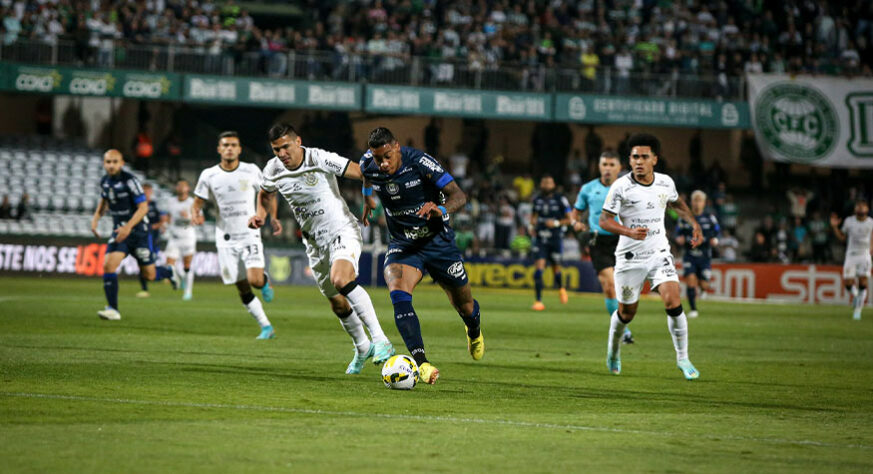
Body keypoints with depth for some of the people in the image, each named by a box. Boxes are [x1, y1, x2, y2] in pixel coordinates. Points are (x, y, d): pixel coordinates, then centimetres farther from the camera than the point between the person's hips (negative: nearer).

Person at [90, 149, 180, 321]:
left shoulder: (129, 180, -17)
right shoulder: (105, 181, 3)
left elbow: (143, 207, -19)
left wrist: (128, 226, -30)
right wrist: (96, 218, 9)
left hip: (138, 231, -5)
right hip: (119, 232, 5)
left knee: (149, 275, 3)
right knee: (108, 265, -16)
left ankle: (168, 271, 38)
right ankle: (113, 309, -11)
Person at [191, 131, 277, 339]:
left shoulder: (251, 171, -2)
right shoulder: (208, 175, -1)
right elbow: (198, 202, 6)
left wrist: (273, 218, 7)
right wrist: (196, 214, -16)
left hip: (249, 234, -1)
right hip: (226, 240, 1)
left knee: (255, 279, -21)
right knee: (243, 290, 0)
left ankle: (265, 281, 15)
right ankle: (266, 327, 11)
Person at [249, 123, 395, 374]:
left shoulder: (320, 159, -18)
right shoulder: (273, 170, -2)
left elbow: (360, 172, -17)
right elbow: (265, 194, 20)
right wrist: (261, 214, 0)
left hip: (343, 231, -6)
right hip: (315, 242, 6)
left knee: (341, 279, -33)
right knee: (338, 304, 12)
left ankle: (380, 341, -31)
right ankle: (362, 348, 38)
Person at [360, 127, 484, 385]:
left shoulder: (419, 162, -23)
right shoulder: (369, 165, -11)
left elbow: (459, 195, -26)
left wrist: (441, 209, -44)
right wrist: (368, 196, 23)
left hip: (438, 240, -2)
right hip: (402, 245, 2)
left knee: (464, 306, 11)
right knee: (398, 295, -29)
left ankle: (474, 332, 50)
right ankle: (421, 363, -35)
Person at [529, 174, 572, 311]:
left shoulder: (560, 199, -6)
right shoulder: (537, 199, 6)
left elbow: (569, 219, -3)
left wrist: (557, 223, -18)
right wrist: (532, 226, 6)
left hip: (556, 238, -2)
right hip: (540, 238, 2)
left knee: (556, 268, 9)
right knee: (539, 268, -12)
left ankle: (561, 288, 44)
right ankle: (539, 301, -11)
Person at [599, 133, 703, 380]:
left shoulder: (666, 182, -1)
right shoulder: (621, 187, -13)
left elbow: (677, 203, 22)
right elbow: (605, 220, -11)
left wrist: (694, 224, 10)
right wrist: (629, 232, -28)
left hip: (659, 254, 2)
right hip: (630, 258, -2)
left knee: (673, 303, -16)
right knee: (627, 312, 9)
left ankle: (682, 358, -2)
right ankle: (613, 348, 41)